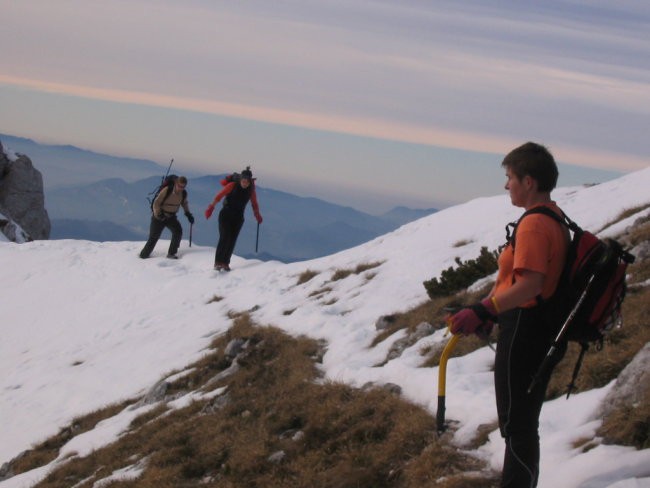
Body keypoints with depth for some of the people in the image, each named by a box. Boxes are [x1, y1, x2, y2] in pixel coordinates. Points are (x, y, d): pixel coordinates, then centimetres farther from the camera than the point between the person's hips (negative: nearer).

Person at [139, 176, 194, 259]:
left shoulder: (184, 193, -9)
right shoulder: (167, 190, -24)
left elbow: (184, 203, 14)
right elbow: (156, 203, -18)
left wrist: (188, 213, 3)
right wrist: (158, 214, -29)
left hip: (171, 217, 4)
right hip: (159, 216, -4)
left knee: (178, 231, -20)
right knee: (153, 238, -2)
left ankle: (171, 253, -8)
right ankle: (144, 255, 18)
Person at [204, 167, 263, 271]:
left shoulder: (251, 191, -1)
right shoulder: (232, 186, -10)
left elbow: (254, 204, 9)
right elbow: (219, 196, -7)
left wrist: (257, 215, -2)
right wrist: (211, 207, -11)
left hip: (238, 218, 3)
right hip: (225, 215, -3)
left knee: (232, 240, -1)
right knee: (224, 237, -15)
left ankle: (225, 263, 7)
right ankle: (218, 262, -14)